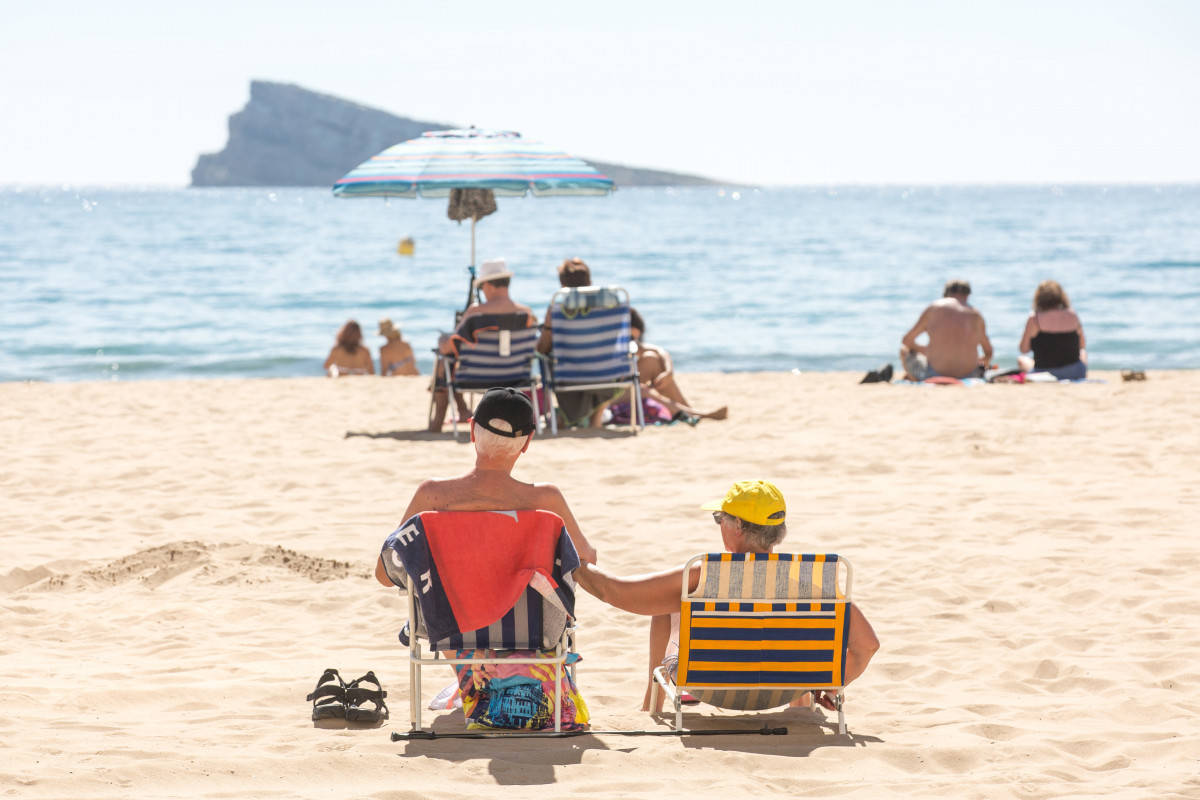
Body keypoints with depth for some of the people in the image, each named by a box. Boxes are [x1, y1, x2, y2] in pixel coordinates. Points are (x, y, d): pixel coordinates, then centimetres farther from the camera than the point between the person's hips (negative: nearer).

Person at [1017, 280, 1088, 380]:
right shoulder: (1073, 317, -6)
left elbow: (1024, 349, -3)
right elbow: (1082, 345, 7)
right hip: (1075, 374, 2)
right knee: (1083, 352, 38)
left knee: (1022, 360, 31)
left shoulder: (1034, 320, -13)